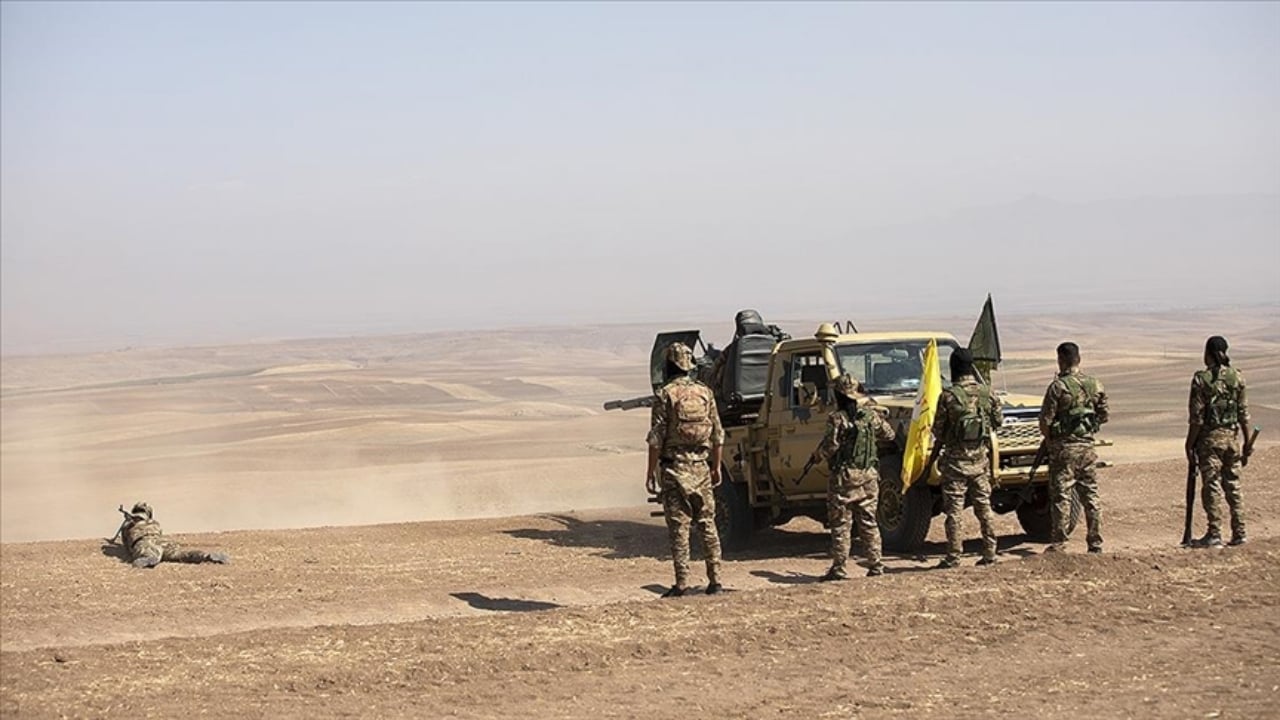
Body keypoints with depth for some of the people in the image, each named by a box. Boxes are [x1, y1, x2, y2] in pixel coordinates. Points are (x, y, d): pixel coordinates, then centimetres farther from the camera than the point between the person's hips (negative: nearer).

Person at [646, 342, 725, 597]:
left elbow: (656, 439, -10)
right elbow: (717, 435, 8)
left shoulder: (665, 395, -8)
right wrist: (716, 467, 16)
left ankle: (682, 584, -4)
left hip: (675, 469, -4)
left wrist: (651, 472, -4)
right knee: (707, 524, 10)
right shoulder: (704, 392, 5)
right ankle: (714, 580, 9)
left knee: (679, 528, -2)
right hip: (701, 468, 4)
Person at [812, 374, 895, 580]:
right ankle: (876, 565, 12)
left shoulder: (837, 418, -13)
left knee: (841, 524, 0)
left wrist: (817, 455, 3)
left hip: (843, 477, -5)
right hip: (869, 477, 5)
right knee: (868, 522, 12)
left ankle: (839, 568, -1)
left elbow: (829, 447, -17)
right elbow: (889, 435, 15)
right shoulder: (871, 415, 3)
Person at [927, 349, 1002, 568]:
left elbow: (938, 430, -5)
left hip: (955, 461, -4)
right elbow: (997, 422, 10)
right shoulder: (987, 393, -2)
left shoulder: (948, 396, -12)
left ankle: (953, 557, 1)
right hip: (980, 460, 4)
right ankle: (990, 552, 13)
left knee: (954, 511, 1)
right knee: (984, 507, 12)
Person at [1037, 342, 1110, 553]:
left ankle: (1058, 544, 1)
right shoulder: (1095, 385, 5)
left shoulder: (1058, 386, -12)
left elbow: (1045, 420, -12)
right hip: (1087, 447, 5)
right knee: (1090, 495, 11)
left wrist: (1049, 438, 6)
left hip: (1064, 447, -5)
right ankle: (1096, 543, 13)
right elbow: (1103, 416, 12)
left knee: (1061, 496, 0)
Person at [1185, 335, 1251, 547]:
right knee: (1233, 484, 12)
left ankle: (1215, 535, -1)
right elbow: (1244, 413, 5)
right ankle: (1239, 533, 13)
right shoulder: (1237, 377, 2)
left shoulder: (1201, 379, -11)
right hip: (1231, 435, 4)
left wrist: (1190, 443, -4)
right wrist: (1247, 441, 13)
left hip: (1209, 437, -4)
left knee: (1212, 486, -1)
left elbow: (1197, 416, -11)